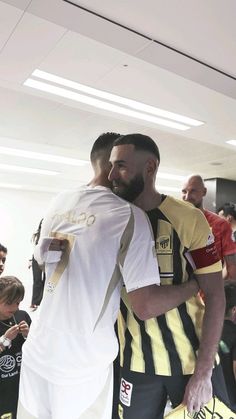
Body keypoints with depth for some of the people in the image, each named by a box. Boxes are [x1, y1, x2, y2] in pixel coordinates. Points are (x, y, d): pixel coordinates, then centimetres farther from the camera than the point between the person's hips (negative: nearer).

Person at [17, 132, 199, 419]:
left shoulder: (58, 203, 0)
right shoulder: (129, 215, -19)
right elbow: (145, 306, -21)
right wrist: (198, 283, -5)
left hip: (37, 352, 5)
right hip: (82, 365, -5)